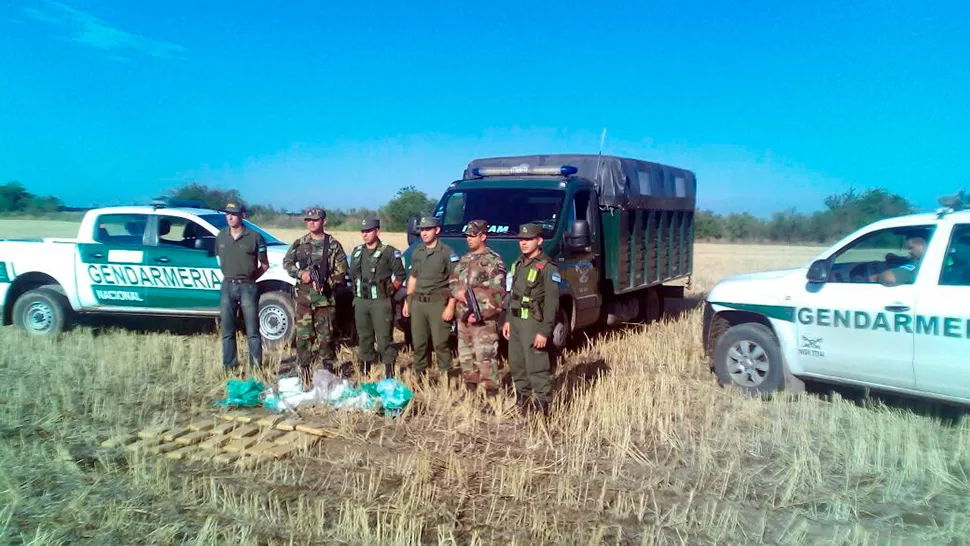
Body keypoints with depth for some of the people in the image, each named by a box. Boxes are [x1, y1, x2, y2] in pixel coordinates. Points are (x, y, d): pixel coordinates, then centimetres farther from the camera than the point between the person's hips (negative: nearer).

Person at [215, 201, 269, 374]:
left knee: (252, 331, -1)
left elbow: (264, 264, 2)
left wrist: (249, 278, 0)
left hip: (247, 287, -4)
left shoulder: (254, 237, -5)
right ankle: (229, 367, 17)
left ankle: (256, 367, 5)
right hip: (227, 287, 4)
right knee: (227, 330, 8)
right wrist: (229, 275, 11)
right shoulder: (221, 236, 7)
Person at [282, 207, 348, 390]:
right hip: (303, 296, 1)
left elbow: (341, 270, 1)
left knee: (326, 335, 5)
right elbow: (287, 262, 10)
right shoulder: (299, 244, 7)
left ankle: (328, 367, 17)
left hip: (326, 297, -1)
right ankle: (305, 368, 8)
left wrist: (327, 283, -12)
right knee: (303, 334, -1)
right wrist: (300, 274, -8)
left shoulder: (333, 245, 2)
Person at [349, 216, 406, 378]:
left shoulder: (389, 252, -7)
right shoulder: (357, 252, 11)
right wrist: (358, 290, 14)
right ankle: (364, 369, 24)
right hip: (360, 301, 6)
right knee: (364, 336, 13)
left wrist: (390, 290, -5)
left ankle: (389, 370, 1)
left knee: (384, 337, -6)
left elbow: (400, 275, -3)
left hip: (381, 302, -6)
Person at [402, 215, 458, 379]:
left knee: (440, 343, -4)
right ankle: (419, 375, 22)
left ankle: (445, 375, 4)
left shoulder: (447, 253, -6)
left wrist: (450, 306, -14)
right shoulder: (417, 252, 13)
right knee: (419, 343, 12)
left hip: (437, 303, -6)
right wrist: (407, 301, 15)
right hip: (417, 303, 6)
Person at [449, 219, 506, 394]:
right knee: (465, 355, 15)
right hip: (463, 317, 8)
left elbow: (497, 293, -15)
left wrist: (481, 314, -19)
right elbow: (453, 282, 18)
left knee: (485, 357, -10)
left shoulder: (493, 260, -9)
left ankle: (491, 393, -5)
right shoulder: (464, 259, 16)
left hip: (483, 319, -8)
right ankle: (470, 389, 27)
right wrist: (458, 293, -6)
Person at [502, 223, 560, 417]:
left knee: (536, 367, -7)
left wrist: (544, 331, -20)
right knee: (516, 364, 15)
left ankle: (543, 407, 1)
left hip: (533, 323, -8)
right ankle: (521, 401, 29)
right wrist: (508, 320, 17)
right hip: (516, 321, 8)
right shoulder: (518, 264, 13)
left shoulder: (547, 268, -13)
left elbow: (551, 303, -16)